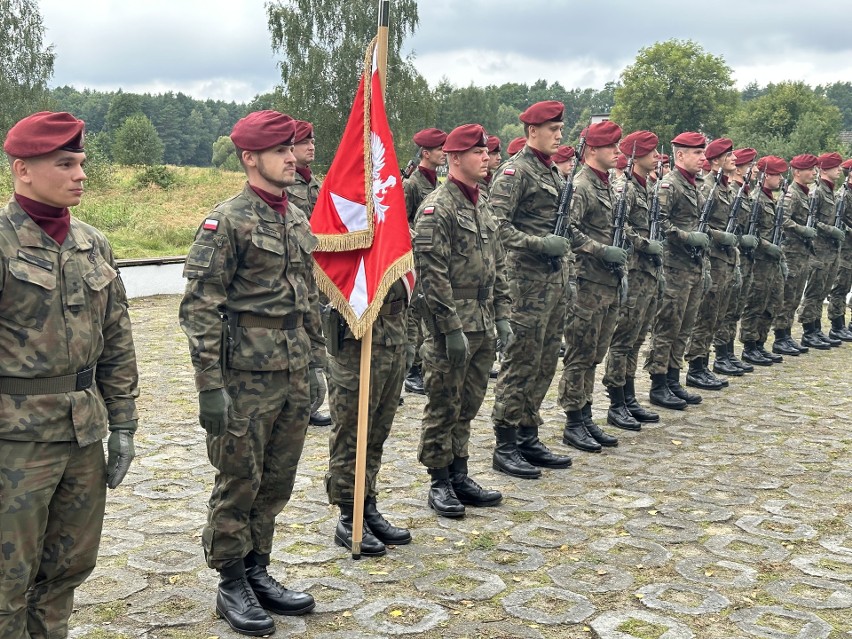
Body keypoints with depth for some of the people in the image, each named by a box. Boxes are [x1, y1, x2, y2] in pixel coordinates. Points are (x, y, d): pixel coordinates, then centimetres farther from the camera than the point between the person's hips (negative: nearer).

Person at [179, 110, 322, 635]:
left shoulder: (299, 219, 11)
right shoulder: (227, 221, -11)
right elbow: (200, 308, -14)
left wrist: (315, 363, 16)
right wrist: (211, 385, -17)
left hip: (294, 374, 7)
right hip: (247, 376, -7)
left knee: (278, 482, 14)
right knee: (239, 482, 4)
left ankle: (257, 571, 29)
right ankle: (232, 586, 18)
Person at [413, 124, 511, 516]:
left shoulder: (482, 206, 14)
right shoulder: (437, 208, -12)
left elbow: (497, 265, 18)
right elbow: (432, 274, -17)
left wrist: (502, 316, 12)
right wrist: (452, 328, -19)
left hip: (483, 327, 8)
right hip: (453, 327, -8)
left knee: (468, 406, 14)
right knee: (444, 407, 2)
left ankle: (459, 476, 25)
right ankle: (440, 484, 13)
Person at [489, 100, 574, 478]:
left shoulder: (552, 171, 18)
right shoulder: (515, 170, -10)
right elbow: (495, 224, -19)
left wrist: (567, 275, 19)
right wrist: (538, 244, -23)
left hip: (555, 280, 9)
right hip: (529, 281, -9)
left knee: (544, 365, 12)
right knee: (520, 365, -4)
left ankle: (528, 438, 21)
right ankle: (505, 447, 4)